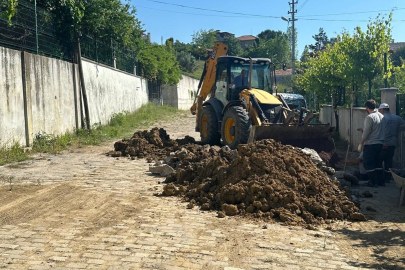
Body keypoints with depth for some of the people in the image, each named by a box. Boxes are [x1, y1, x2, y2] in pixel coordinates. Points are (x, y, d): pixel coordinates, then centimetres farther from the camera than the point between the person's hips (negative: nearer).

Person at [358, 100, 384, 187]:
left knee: (368, 164, 3)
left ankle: (374, 182, 4)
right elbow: (381, 130, 11)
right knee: (378, 163, 18)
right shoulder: (381, 116, 6)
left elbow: (366, 132, -17)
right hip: (380, 143, 8)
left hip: (370, 144, -8)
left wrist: (361, 144, -10)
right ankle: (381, 181, 22)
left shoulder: (369, 117, -16)